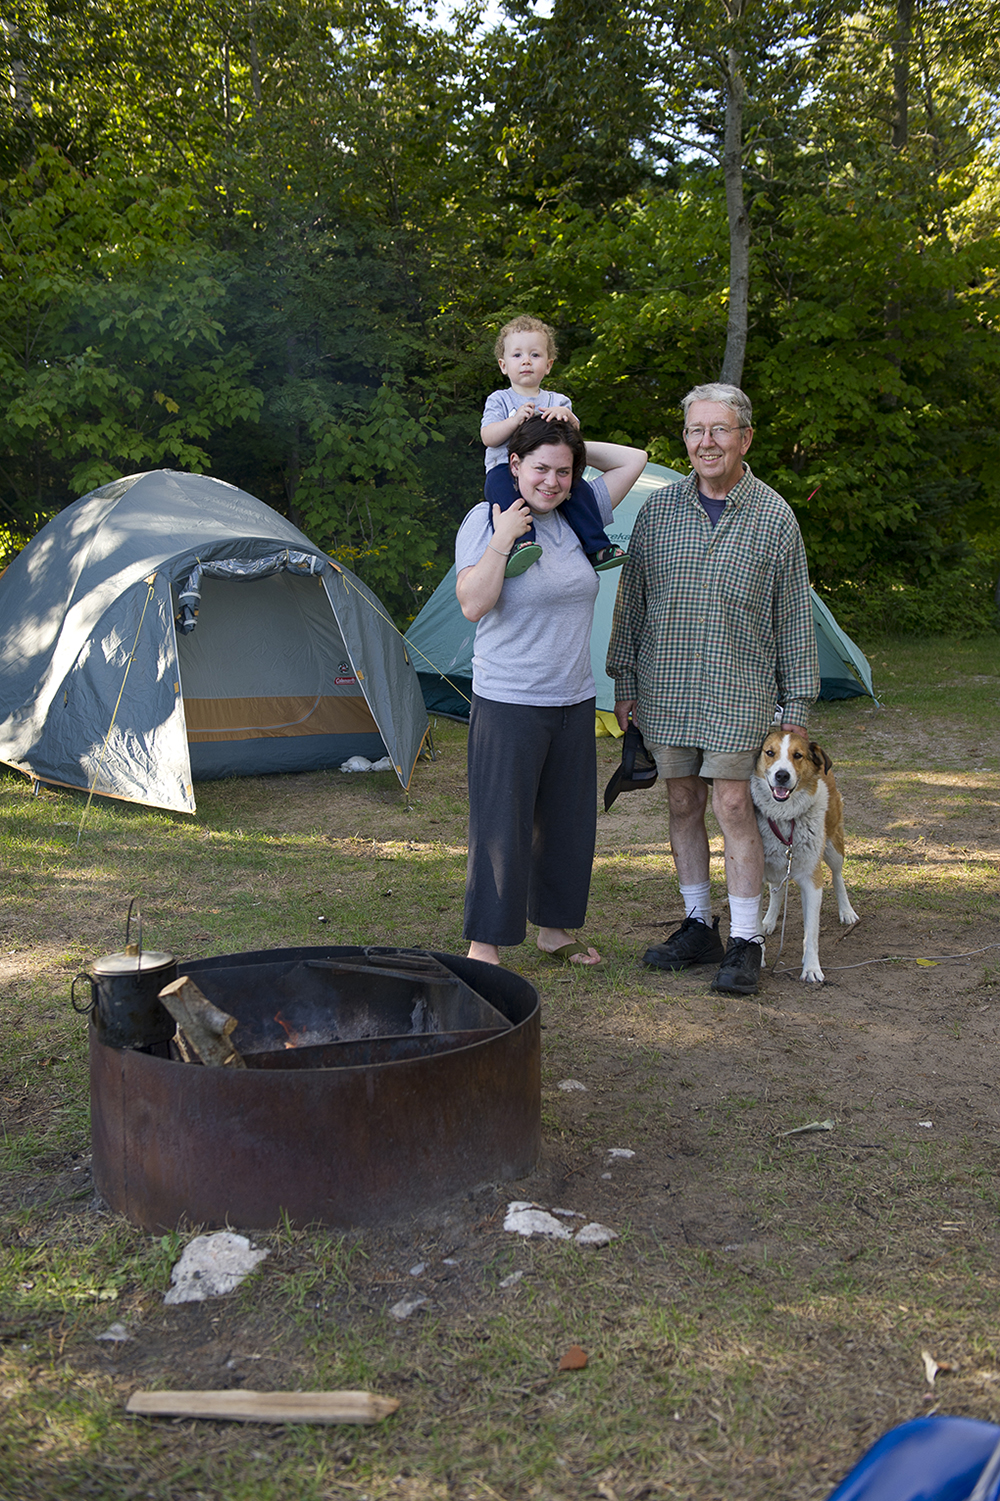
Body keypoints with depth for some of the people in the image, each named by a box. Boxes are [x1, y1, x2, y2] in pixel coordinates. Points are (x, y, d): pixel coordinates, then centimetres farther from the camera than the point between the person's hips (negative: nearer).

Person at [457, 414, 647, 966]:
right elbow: (472, 605, -18)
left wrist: (573, 447, 5)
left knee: (568, 819, 14)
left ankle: (555, 928, 29)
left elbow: (632, 459, 14)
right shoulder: (484, 521, -8)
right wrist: (502, 538, -23)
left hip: (574, 701, 6)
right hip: (508, 702, -6)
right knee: (502, 824, -3)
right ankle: (485, 944, 8)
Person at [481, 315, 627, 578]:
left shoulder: (557, 401, 17)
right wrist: (515, 419, -21)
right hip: (506, 468, -3)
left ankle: (596, 547, -18)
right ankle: (518, 542, -54)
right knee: (499, 484, -37)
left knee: (579, 486, -25)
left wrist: (567, 416, -21)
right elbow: (488, 437, -6)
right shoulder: (499, 400, 9)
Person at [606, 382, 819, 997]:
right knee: (683, 803, 8)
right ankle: (700, 927, 21)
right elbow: (633, 600, 11)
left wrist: (797, 704, -1)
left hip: (738, 691, -3)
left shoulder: (774, 517, -2)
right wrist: (625, 681, 9)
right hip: (666, 689, 3)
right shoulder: (658, 509, 4)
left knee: (732, 805, -7)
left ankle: (747, 940, 4)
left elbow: (795, 616, 1)